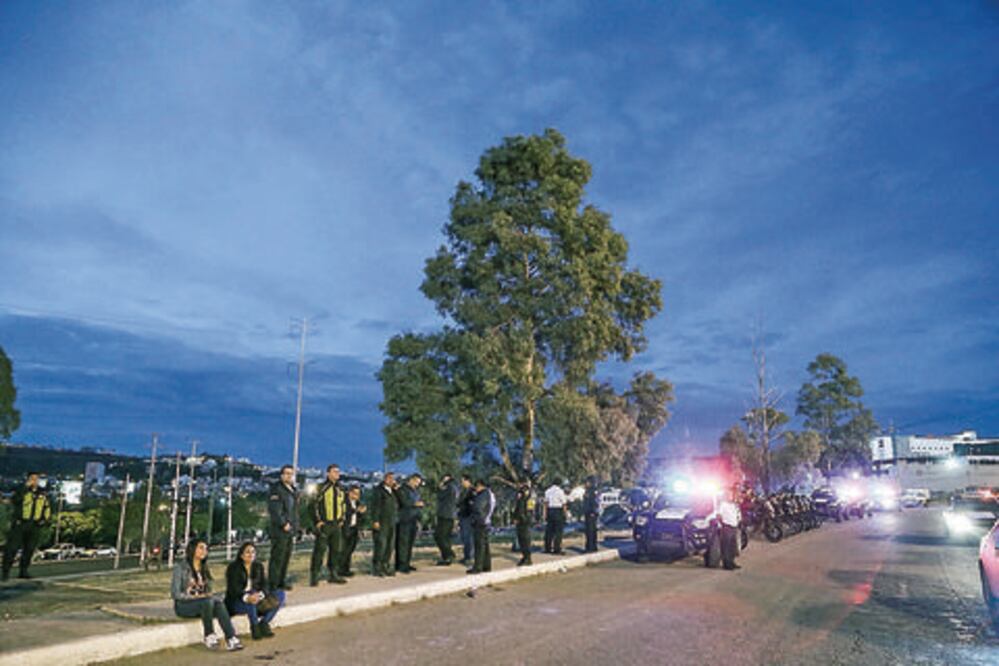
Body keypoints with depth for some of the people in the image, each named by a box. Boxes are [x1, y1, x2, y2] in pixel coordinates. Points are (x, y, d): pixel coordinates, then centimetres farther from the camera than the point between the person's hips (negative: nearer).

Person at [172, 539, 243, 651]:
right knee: (207, 601, -37)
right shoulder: (181, 566, -7)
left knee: (218, 602, -30)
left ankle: (231, 639, -40)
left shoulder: (204, 568, 14)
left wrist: (208, 594, -4)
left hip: (202, 602, 5)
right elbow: (175, 593, -11)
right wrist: (193, 597, -22)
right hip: (183, 605, -5)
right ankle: (209, 637, -23)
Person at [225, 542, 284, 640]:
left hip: (255, 598, 5)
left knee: (280, 594, -15)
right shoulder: (233, 567, -6)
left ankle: (263, 624, -14)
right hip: (237, 601, -5)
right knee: (251, 597, -39)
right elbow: (233, 589, -19)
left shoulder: (258, 566, 9)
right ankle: (255, 627, -20)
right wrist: (247, 597, -39)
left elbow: (264, 585, -1)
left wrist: (260, 595, -26)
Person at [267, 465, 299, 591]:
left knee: (286, 557, 14)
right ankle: (273, 585, 0)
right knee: (277, 558, -5)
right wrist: (283, 524, -19)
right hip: (279, 531, -9)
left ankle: (282, 581, 24)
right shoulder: (276, 489, -10)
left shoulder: (294, 491, 17)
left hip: (291, 530, 9)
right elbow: (274, 510, -19)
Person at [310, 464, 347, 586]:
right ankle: (314, 576, 1)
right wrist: (318, 521, -13)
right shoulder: (323, 488, -9)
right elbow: (314, 505, -11)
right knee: (320, 550, -6)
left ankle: (333, 574, 21)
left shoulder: (340, 489, 13)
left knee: (337, 550, 11)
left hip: (337, 525, 7)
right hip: (324, 525, -7)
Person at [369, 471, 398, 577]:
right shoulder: (379, 490, -4)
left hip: (391, 523, 7)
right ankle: (376, 568, 0)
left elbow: (396, 505, 17)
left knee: (390, 545, 8)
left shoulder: (393, 491, 17)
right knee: (380, 545, -8)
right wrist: (375, 521, -17)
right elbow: (375, 506, -10)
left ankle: (384, 566, 16)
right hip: (381, 523, -7)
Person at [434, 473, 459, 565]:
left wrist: (439, 488, 8)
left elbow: (440, 496, -9)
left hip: (444, 516, -10)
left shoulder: (450, 487, -11)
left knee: (438, 536, -9)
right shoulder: (455, 488, 18)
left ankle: (450, 554, -13)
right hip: (451, 516, 10)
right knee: (446, 537, 11)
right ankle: (445, 558, 11)